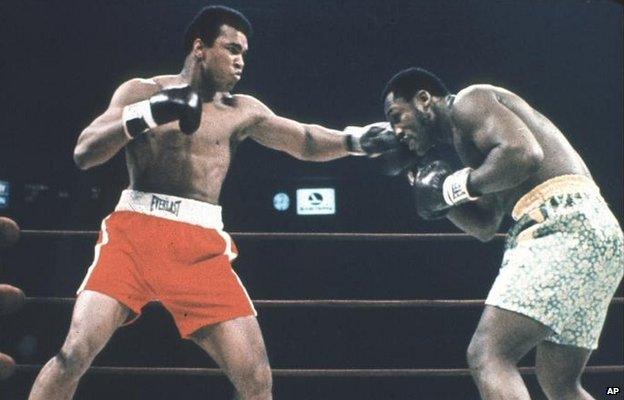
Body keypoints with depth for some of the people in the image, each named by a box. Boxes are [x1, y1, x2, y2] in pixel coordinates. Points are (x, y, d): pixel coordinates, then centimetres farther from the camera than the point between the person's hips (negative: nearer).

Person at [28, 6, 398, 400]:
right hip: (135, 233, -2)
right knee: (74, 354, -18)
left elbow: (306, 142, 10)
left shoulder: (241, 111, 15)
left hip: (202, 248, 3)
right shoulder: (141, 92, 8)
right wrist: (145, 116, -15)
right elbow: (84, 154, -1)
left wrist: (355, 139, -8)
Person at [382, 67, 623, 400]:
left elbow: (524, 154, -18)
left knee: (487, 356, -17)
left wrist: (454, 186, -8)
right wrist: (437, 189, 20)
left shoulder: (469, 101, 0)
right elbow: (484, 227, 33)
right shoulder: (468, 135, 29)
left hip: (564, 225, -10)